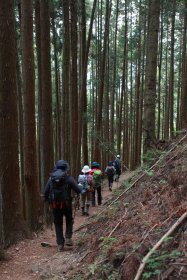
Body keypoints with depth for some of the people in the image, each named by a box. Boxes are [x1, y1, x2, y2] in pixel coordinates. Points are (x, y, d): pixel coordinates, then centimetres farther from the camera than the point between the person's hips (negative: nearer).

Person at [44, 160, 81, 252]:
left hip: (54, 204, 2)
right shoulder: (68, 178, -9)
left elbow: (46, 192, 5)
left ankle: (60, 244, 15)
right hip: (66, 203, -2)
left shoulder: (51, 178, 2)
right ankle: (68, 238, 10)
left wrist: (47, 200, 22)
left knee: (58, 223, 14)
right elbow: (78, 190, -8)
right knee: (69, 220, 23)